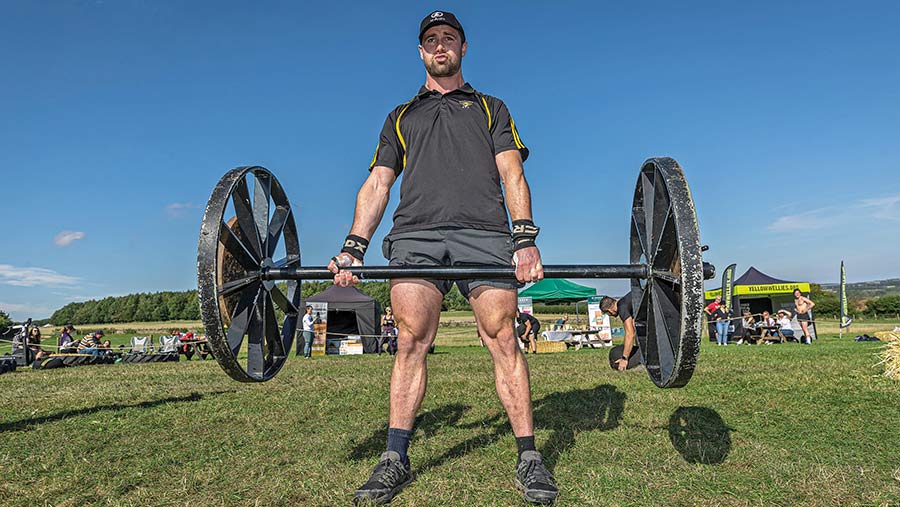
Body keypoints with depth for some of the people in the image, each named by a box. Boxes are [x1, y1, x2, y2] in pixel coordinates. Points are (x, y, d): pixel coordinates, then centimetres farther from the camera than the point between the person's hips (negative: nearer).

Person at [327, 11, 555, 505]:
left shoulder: (491, 108, 26)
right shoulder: (401, 117, 30)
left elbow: (512, 174, 11)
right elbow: (377, 183, 18)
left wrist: (526, 237, -7)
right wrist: (353, 247, 3)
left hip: (484, 232, -1)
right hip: (415, 233, 1)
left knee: (502, 338, -9)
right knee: (410, 342, -8)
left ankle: (528, 458, -1)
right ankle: (395, 459, 1)